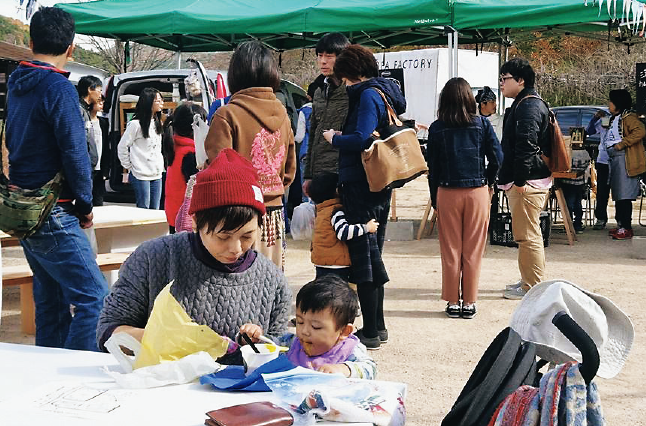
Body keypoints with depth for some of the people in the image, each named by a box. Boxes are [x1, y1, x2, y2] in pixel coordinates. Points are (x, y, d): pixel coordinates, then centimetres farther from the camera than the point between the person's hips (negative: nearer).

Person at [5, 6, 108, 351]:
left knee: (51, 300, 15)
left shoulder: (16, 84, 12)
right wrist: (85, 204, -4)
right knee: (94, 297, -9)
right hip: (52, 215, -9)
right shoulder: (58, 87, -14)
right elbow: (75, 152, -17)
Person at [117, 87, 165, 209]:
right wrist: (129, 167, -3)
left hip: (157, 174, 7)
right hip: (141, 175, -7)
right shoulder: (136, 124, -11)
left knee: (155, 210, 9)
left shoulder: (157, 123, 12)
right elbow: (122, 147, -7)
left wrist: (160, 165, 15)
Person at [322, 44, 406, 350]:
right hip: (380, 186, 10)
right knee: (372, 254, 17)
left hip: (361, 184, -10)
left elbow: (361, 139, -24)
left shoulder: (368, 95, -14)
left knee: (363, 256, -3)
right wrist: (342, 136, 14)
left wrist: (334, 138, -7)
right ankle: (378, 326, 25)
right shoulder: (386, 93, 15)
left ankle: (370, 332, 2)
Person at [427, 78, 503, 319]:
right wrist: (489, 182, 13)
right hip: (477, 192, 0)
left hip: (447, 193, 0)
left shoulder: (437, 128, -2)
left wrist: (434, 197, 7)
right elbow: (497, 158, -3)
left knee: (450, 251, 8)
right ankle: (469, 303, 11)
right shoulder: (482, 125, -2)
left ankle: (453, 302, 13)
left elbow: (431, 165, -1)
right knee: (473, 251, 6)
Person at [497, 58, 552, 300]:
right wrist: (511, 179, 23)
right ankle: (531, 281, 27)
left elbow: (526, 146, -23)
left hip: (527, 182, -11)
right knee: (528, 234, 17)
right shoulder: (524, 104, 20)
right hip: (524, 180, 11)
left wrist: (520, 180, -22)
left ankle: (532, 288, -2)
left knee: (527, 235, -7)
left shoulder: (528, 107, -15)